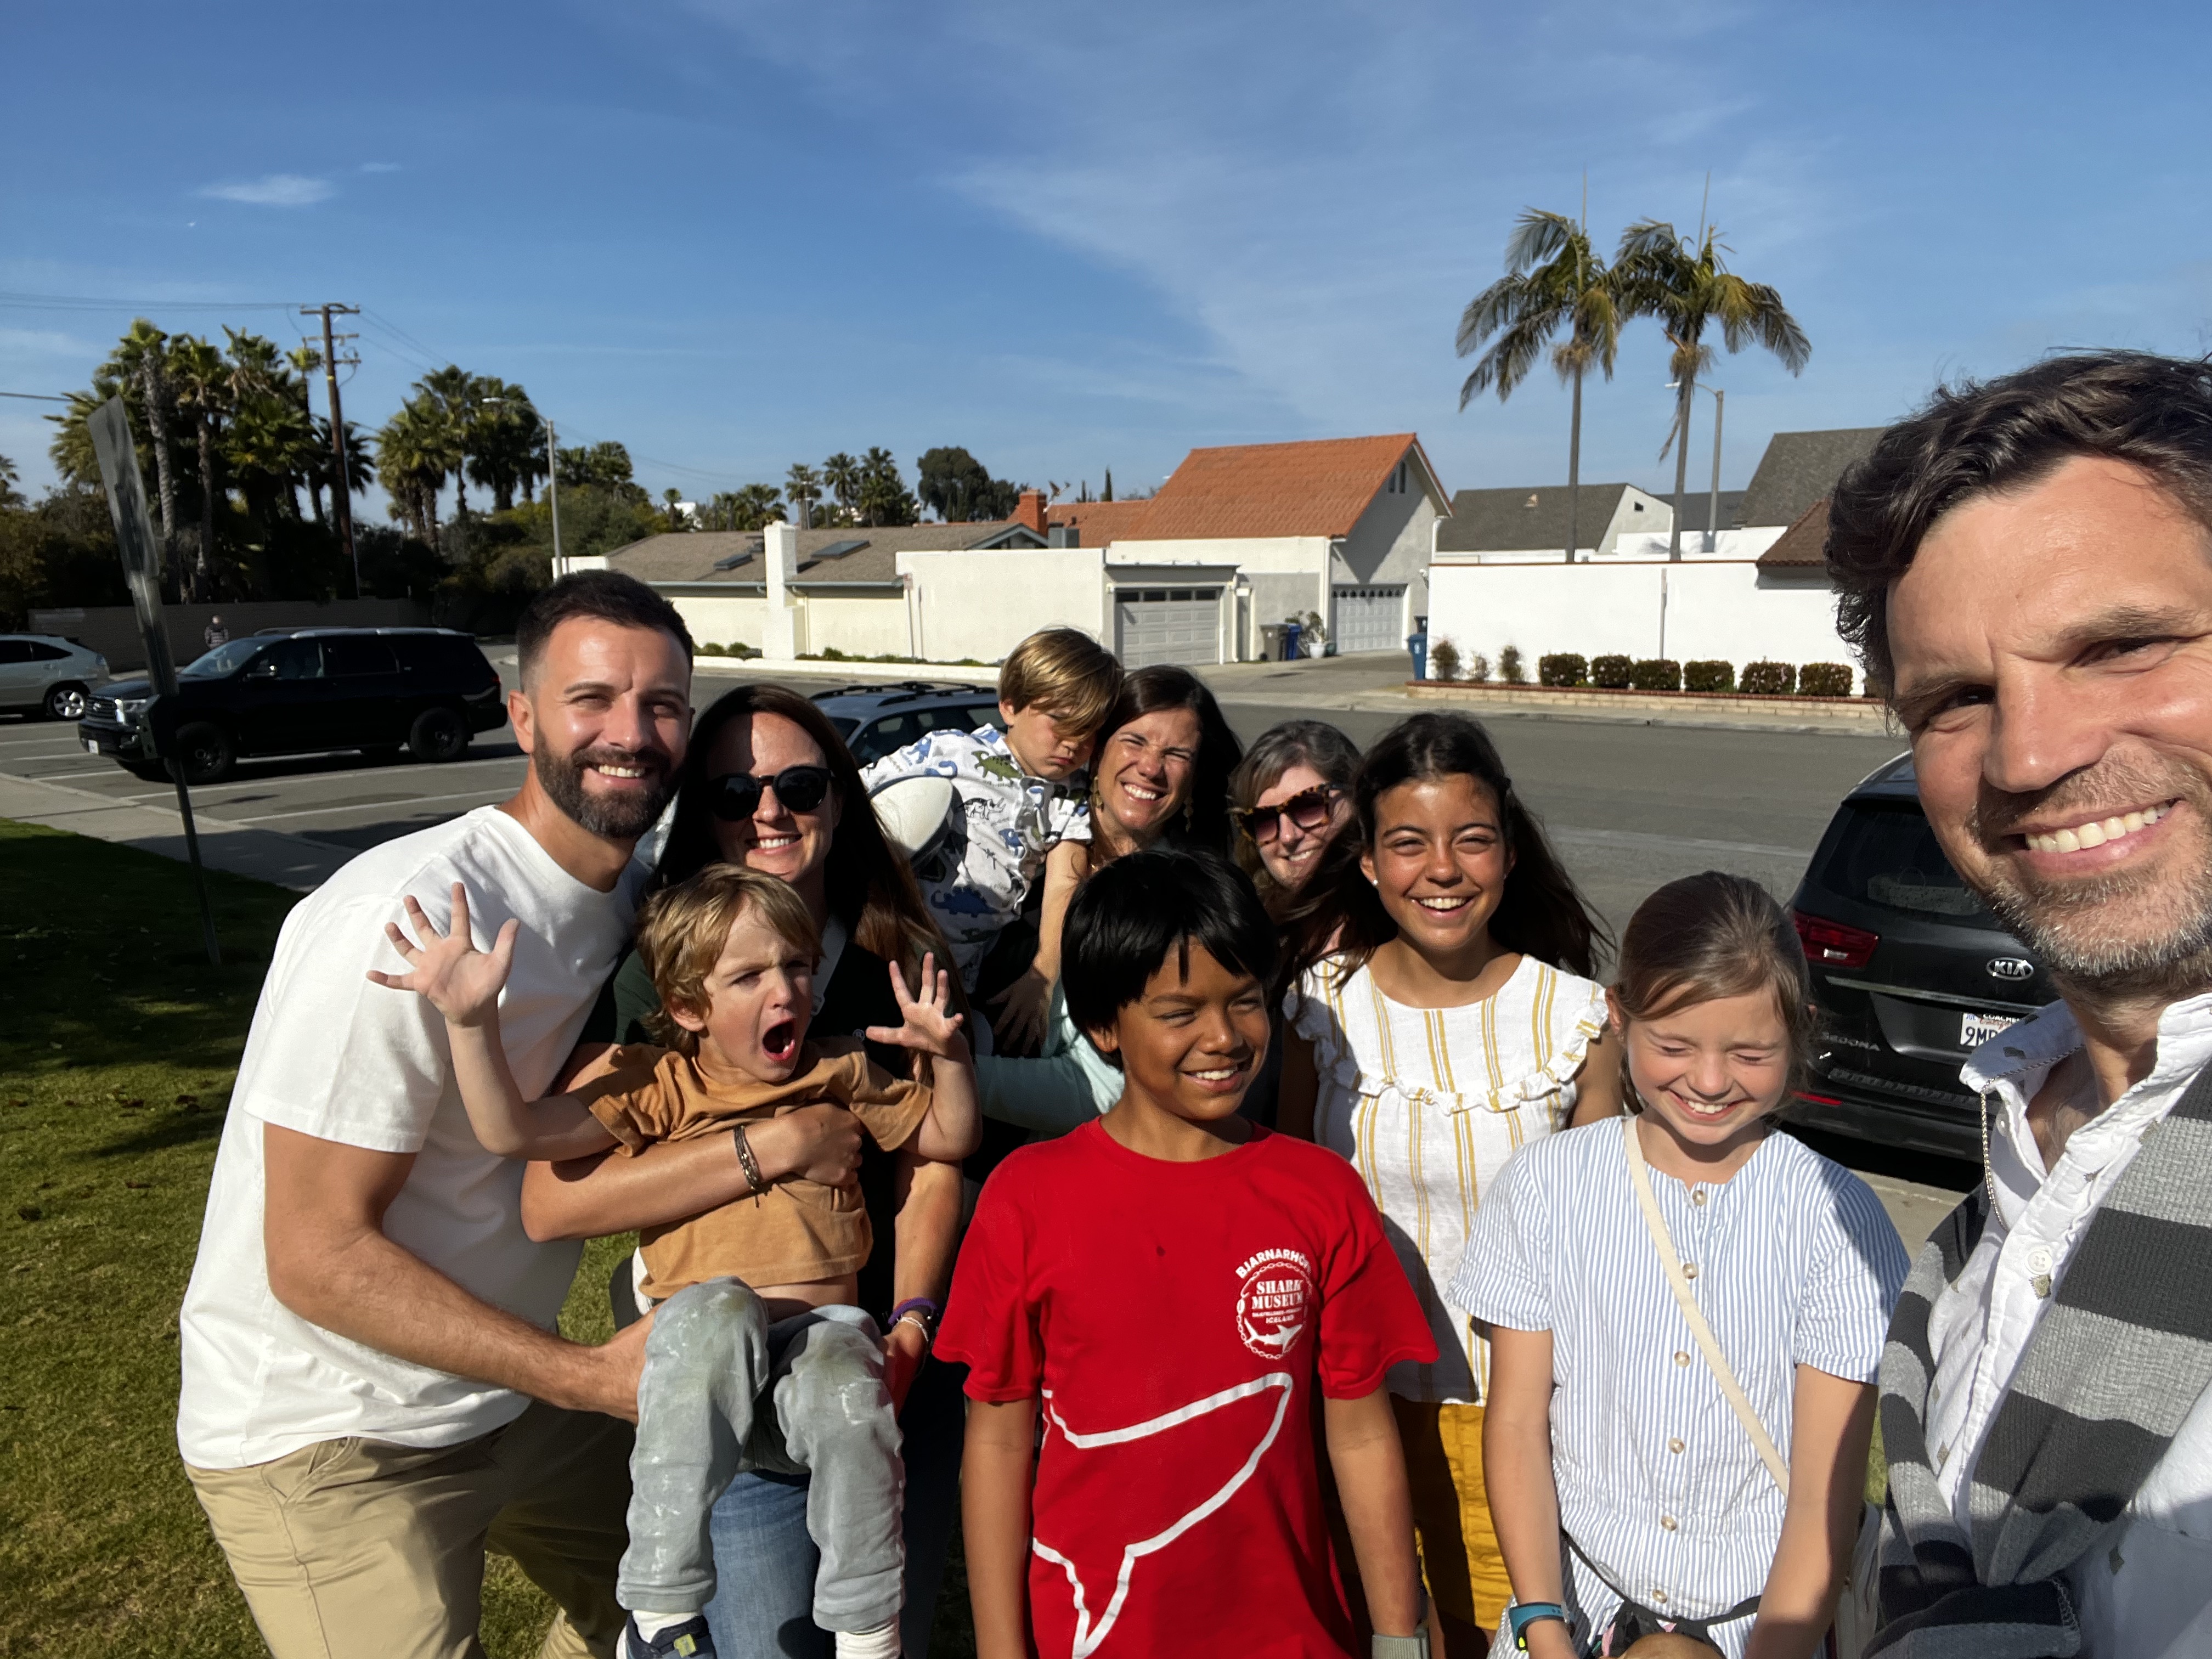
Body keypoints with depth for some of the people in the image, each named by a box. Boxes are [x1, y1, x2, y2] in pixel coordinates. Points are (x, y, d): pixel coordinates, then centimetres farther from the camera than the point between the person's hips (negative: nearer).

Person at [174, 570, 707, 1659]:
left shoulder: (635, 895, -3)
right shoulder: (415, 917, -28)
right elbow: (318, 1256, -25)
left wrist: (759, 1143, -10)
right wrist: (586, 1376, -23)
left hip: (513, 1390, 8)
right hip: (331, 1442, -7)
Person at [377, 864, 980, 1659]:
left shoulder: (840, 1072, 14)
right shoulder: (658, 1088, 6)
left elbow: (949, 1138, 19)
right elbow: (516, 1131, -5)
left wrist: (949, 1051, 0)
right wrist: (471, 1018, -19)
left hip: (822, 1326, 1)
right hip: (702, 1356, -1)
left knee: (845, 1387, -35)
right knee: (715, 1307, -37)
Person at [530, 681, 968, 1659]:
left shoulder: (902, 960, -1)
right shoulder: (649, 971, -11)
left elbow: (932, 1166, -2)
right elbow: (551, 1201, -21)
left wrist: (910, 1330, -18)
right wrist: (780, 1145, -26)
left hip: (897, 1367, 4)